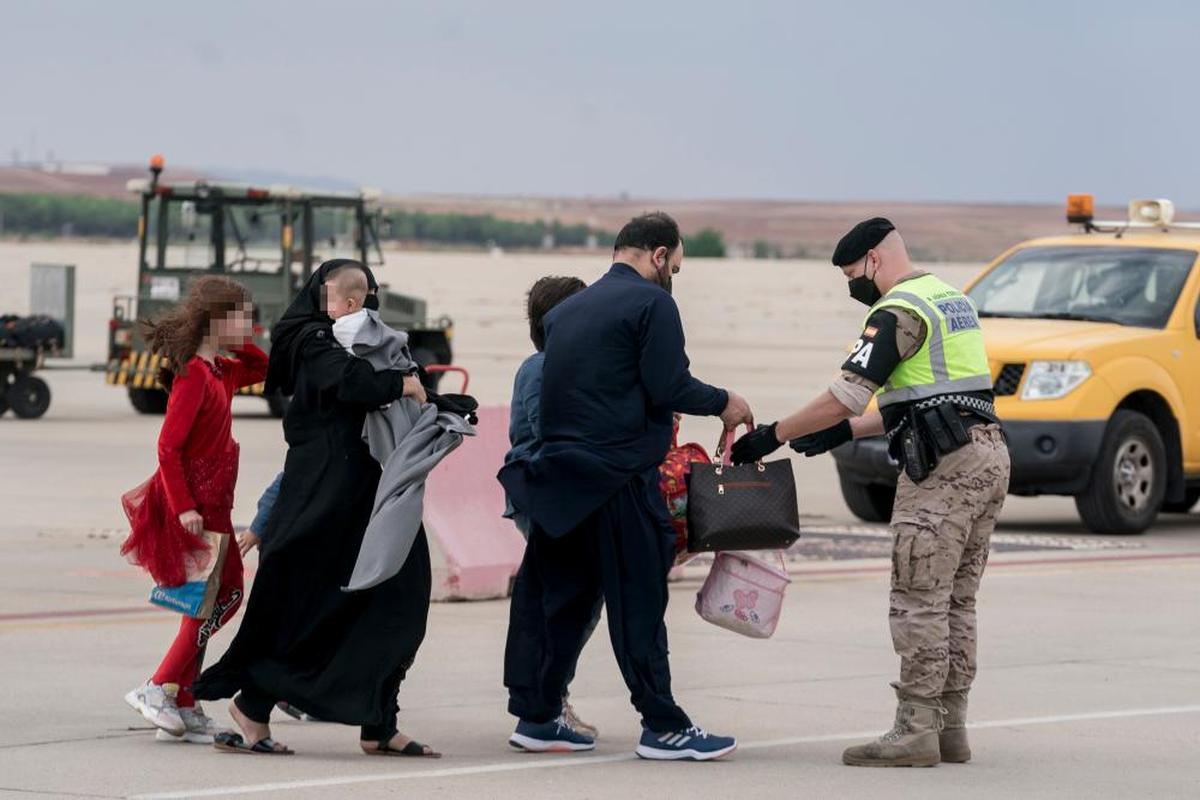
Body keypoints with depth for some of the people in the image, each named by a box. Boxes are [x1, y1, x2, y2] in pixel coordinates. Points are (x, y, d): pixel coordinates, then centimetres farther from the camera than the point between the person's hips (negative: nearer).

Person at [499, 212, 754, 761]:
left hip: (560, 474, 8)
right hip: (620, 473, -8)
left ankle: (537, 716, 14)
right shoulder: (652, 303, -6)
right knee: (639, 601, -4)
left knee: (563, 596, 12)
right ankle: (663, 727, -2)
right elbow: (670, 387, -14)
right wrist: (723, 403, 2)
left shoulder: (566, 309, 18)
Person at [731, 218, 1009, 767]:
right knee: (956, 603, 12)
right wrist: (845, 432, 22)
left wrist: (770, 437, -10)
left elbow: (846, 396, -17)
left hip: (944, 466, -9)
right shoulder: (950, 298, 21)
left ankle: (915, 732, -8)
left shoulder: (897, 313, -9)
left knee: (918, 601, -7)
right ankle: (950, 726, 13)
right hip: (989, 453, 9)